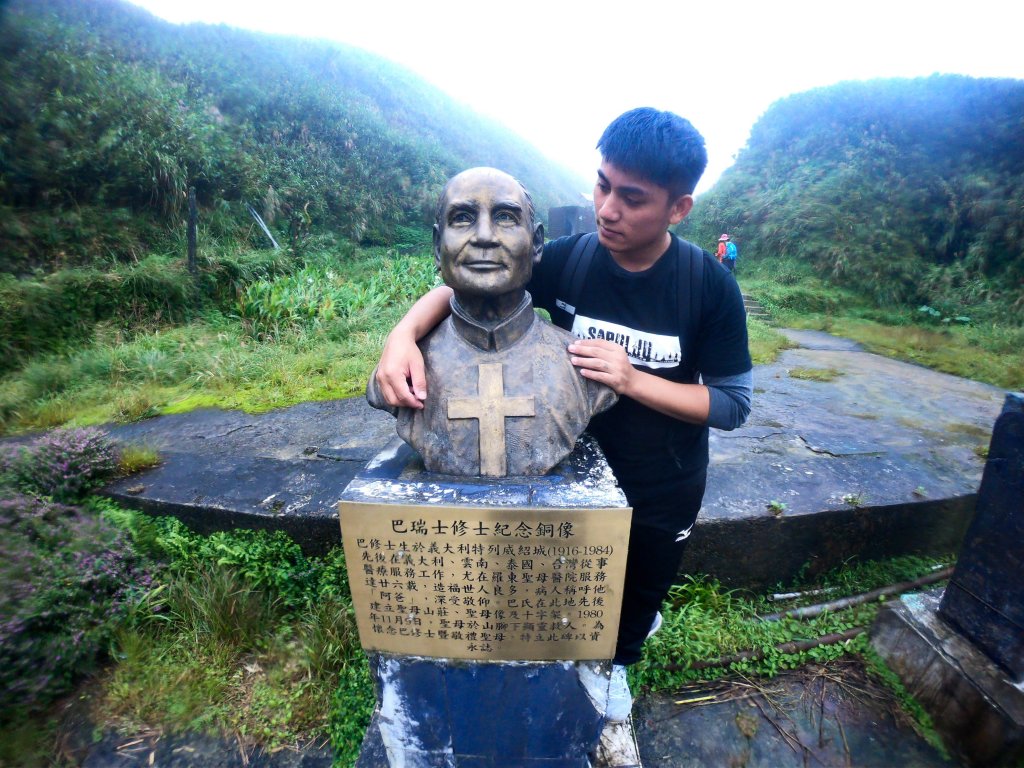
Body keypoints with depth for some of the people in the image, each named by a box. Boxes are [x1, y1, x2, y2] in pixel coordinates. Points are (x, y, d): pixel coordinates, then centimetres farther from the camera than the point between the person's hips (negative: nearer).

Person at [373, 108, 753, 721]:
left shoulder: (710, 287, -21)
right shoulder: (564, 261, -19)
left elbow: (733, 405, -16)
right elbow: (457, 288, -12)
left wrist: (632, 379, -31)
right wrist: (403, 333, -33)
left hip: (666, 490, 0)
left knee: (645, 588, 28)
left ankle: (619, 660, 65)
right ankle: (639, 616, 65)